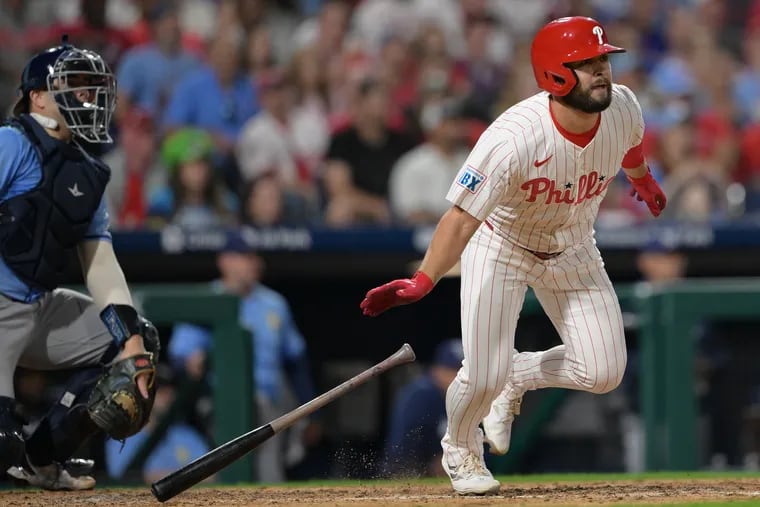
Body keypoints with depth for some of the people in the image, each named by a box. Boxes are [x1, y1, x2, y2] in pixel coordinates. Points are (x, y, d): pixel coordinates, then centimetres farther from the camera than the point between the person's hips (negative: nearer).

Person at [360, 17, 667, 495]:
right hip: (499, 245, -5)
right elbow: (462, 217, -40)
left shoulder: (623, 107, -20)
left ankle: (518, 378, 24)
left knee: (604, 372, -7)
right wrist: (421, 282, -54)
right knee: (484, 376, -14)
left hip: (571, 249, 5)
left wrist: (642, 179, 30)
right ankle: (460, 448, 22)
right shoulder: (514, 138, -37)